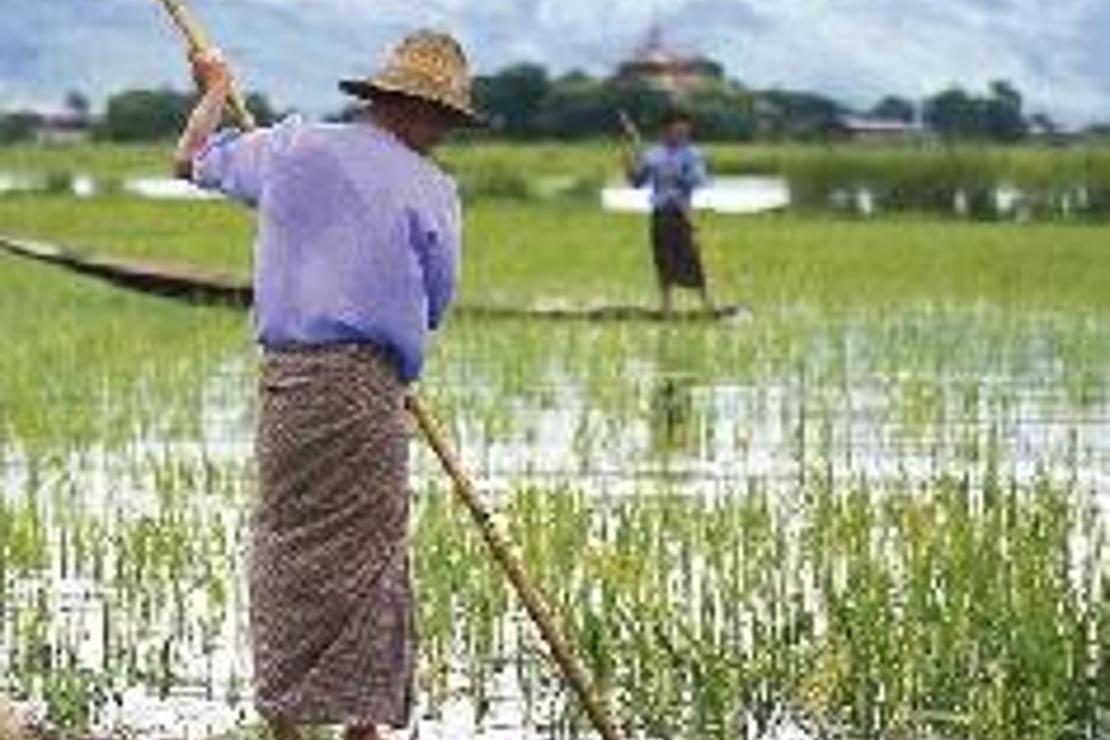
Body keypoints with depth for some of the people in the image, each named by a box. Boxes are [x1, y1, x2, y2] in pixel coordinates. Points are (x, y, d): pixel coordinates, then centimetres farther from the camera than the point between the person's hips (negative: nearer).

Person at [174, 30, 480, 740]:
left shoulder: (292, 146, 9)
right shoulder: (428, 188, -1)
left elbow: (194, 159, 26)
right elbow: (432, 304, 6)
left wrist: (215, 92, 46)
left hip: (285, 377, 4)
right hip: (365, 383, -4)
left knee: (287, 545, 11)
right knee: (368, 554, 1)